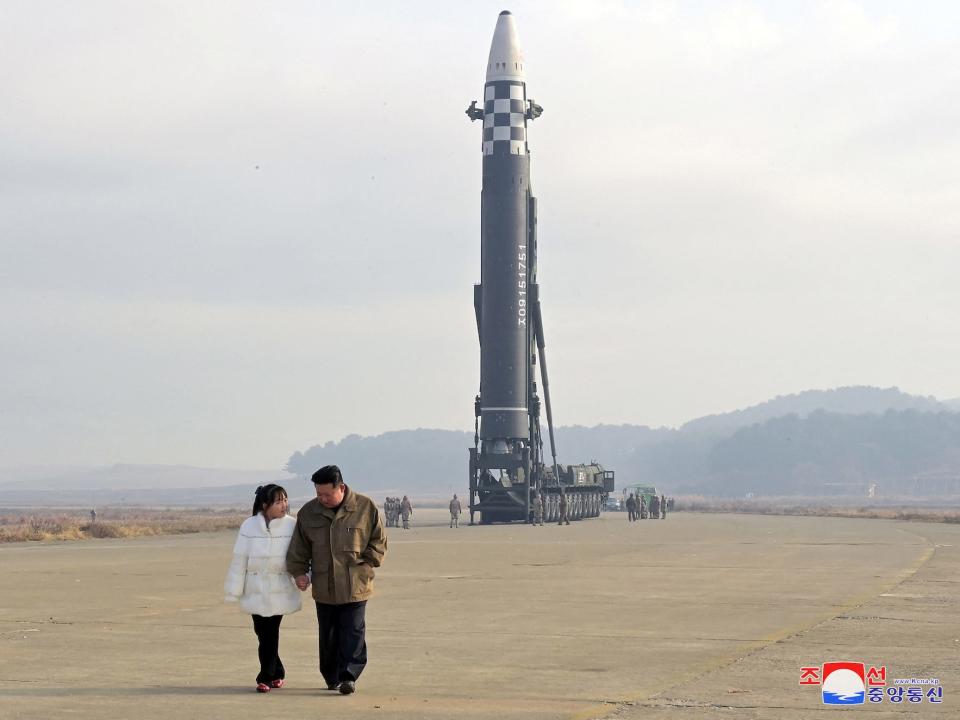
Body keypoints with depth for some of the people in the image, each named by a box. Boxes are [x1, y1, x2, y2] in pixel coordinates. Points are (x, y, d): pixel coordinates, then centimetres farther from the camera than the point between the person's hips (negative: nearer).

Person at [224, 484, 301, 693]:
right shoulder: (250, 526, -5)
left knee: (270, 634, -3)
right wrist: (234, 590, 2)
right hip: (256, 590, 2)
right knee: (262, 632, 6)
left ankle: (266, 677, 8)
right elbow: (239, 560, 0)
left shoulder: (292, 526, -7)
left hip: (280, 591, -1)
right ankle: (276, 673, 20)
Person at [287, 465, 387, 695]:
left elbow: (379, 542, 3)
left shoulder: (366, 508, -5)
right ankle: (332, 677, 22)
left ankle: (348, 676, -5)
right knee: (328, 635, 10)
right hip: (323, 588, 3)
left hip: (355, 587, -3)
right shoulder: (308, 513, 3)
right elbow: (298, 549, 12)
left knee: (353, 632, -7)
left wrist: (365, 564, -6)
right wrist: (299, 572, 2)